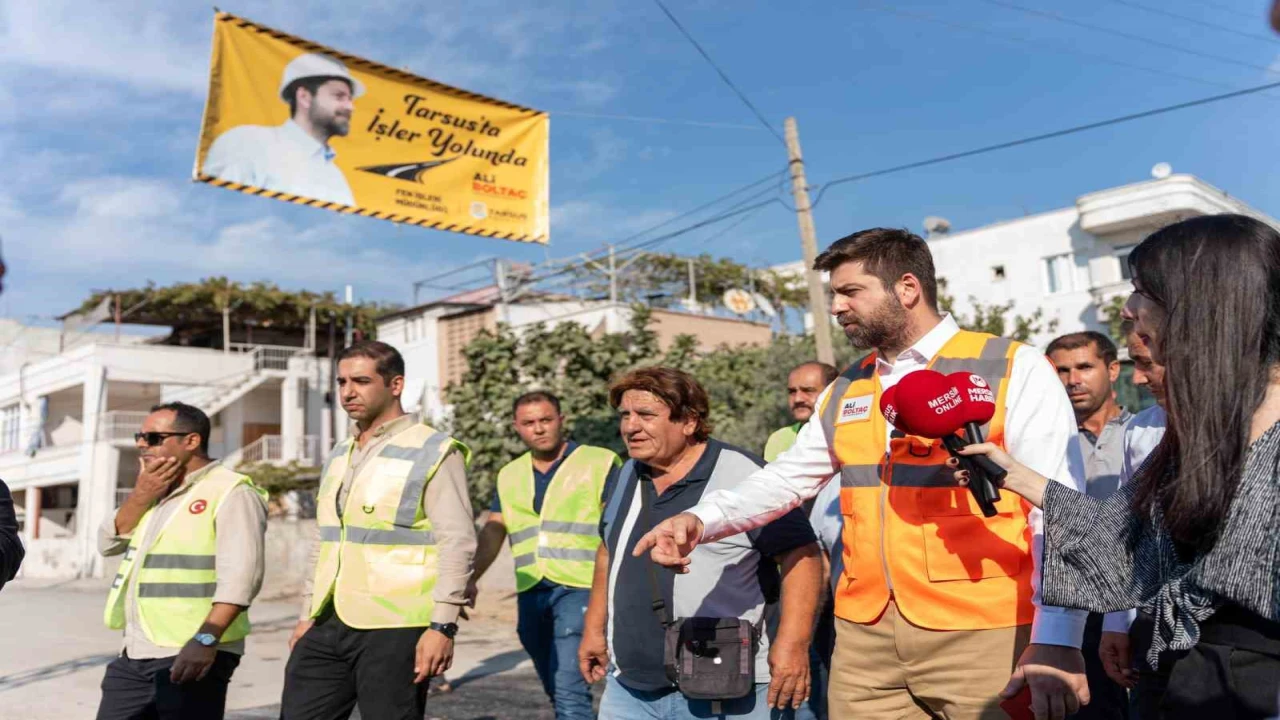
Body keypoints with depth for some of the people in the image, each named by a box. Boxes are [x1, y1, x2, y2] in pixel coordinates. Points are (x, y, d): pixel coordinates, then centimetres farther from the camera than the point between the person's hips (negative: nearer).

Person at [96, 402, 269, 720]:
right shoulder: (152, 491, 19)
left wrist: (206, 639, -28)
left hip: (189, 656, -8)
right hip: (133, 654, 8)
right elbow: (108, 544, 11)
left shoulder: (230, 491, -11)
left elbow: (240, 575, -20)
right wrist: (140, 496, -2)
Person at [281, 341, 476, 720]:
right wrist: (307, 615, 20)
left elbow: (457, 542, -13)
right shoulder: (338, 456, 16)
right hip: (328, 626, 7)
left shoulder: (433, 452, -7)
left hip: (393, 629, -7)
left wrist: (443, 625, -18)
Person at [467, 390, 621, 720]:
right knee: (557, 691, 16)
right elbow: (493, 532, 16)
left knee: (569, 690, -14)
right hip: (531, 593, 6)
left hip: (580, 588, -6)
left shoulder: (601, 463, -2)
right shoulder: (510, 475, 15)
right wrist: (470, 579, 5)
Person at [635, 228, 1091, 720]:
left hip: (982, 638, -4)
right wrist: (701, 520, -1)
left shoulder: (1014, 370, -5)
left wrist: (1057, 641, -19)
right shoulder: (844, 392, 12)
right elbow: (786, 479, 16)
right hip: (864, 639, 5)